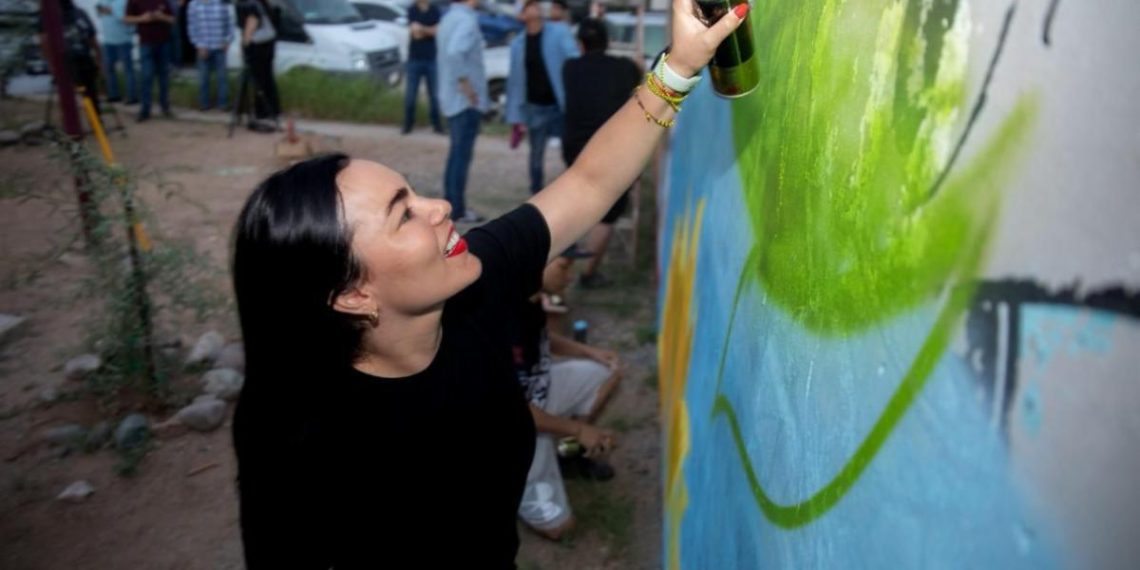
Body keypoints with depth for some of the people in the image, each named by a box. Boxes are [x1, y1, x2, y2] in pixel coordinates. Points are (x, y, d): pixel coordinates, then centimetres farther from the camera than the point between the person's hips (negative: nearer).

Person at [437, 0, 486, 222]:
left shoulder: (448, 18, 13)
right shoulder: (466, 19, -16)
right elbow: (455, 52, -33)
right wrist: (465, 82, -24)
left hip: (452, 98, 9)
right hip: (467, 100, -9)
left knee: (456, 153, 16)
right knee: (462, 155, -3)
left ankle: (451, 204, 22)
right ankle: (457, 210, 3)